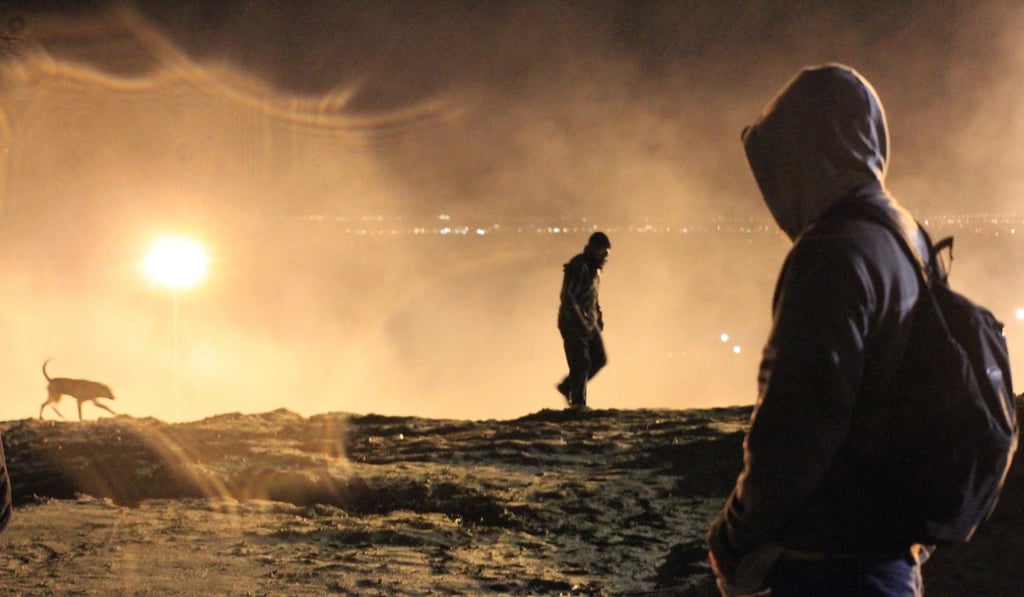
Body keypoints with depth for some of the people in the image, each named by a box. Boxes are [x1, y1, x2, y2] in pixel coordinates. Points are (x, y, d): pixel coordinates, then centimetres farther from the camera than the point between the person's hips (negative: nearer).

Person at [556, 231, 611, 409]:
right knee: (581, 363, -9)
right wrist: (581, 322, -29)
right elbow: (567, 296, -24)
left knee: (599, 359, 5)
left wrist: (599, 316, 15)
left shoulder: (594, 268, 13)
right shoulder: (578, 267, -17)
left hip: (589, 322, 9)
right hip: (573, 323, -9)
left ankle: (567, 387, 18)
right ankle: (578, 403, 0)